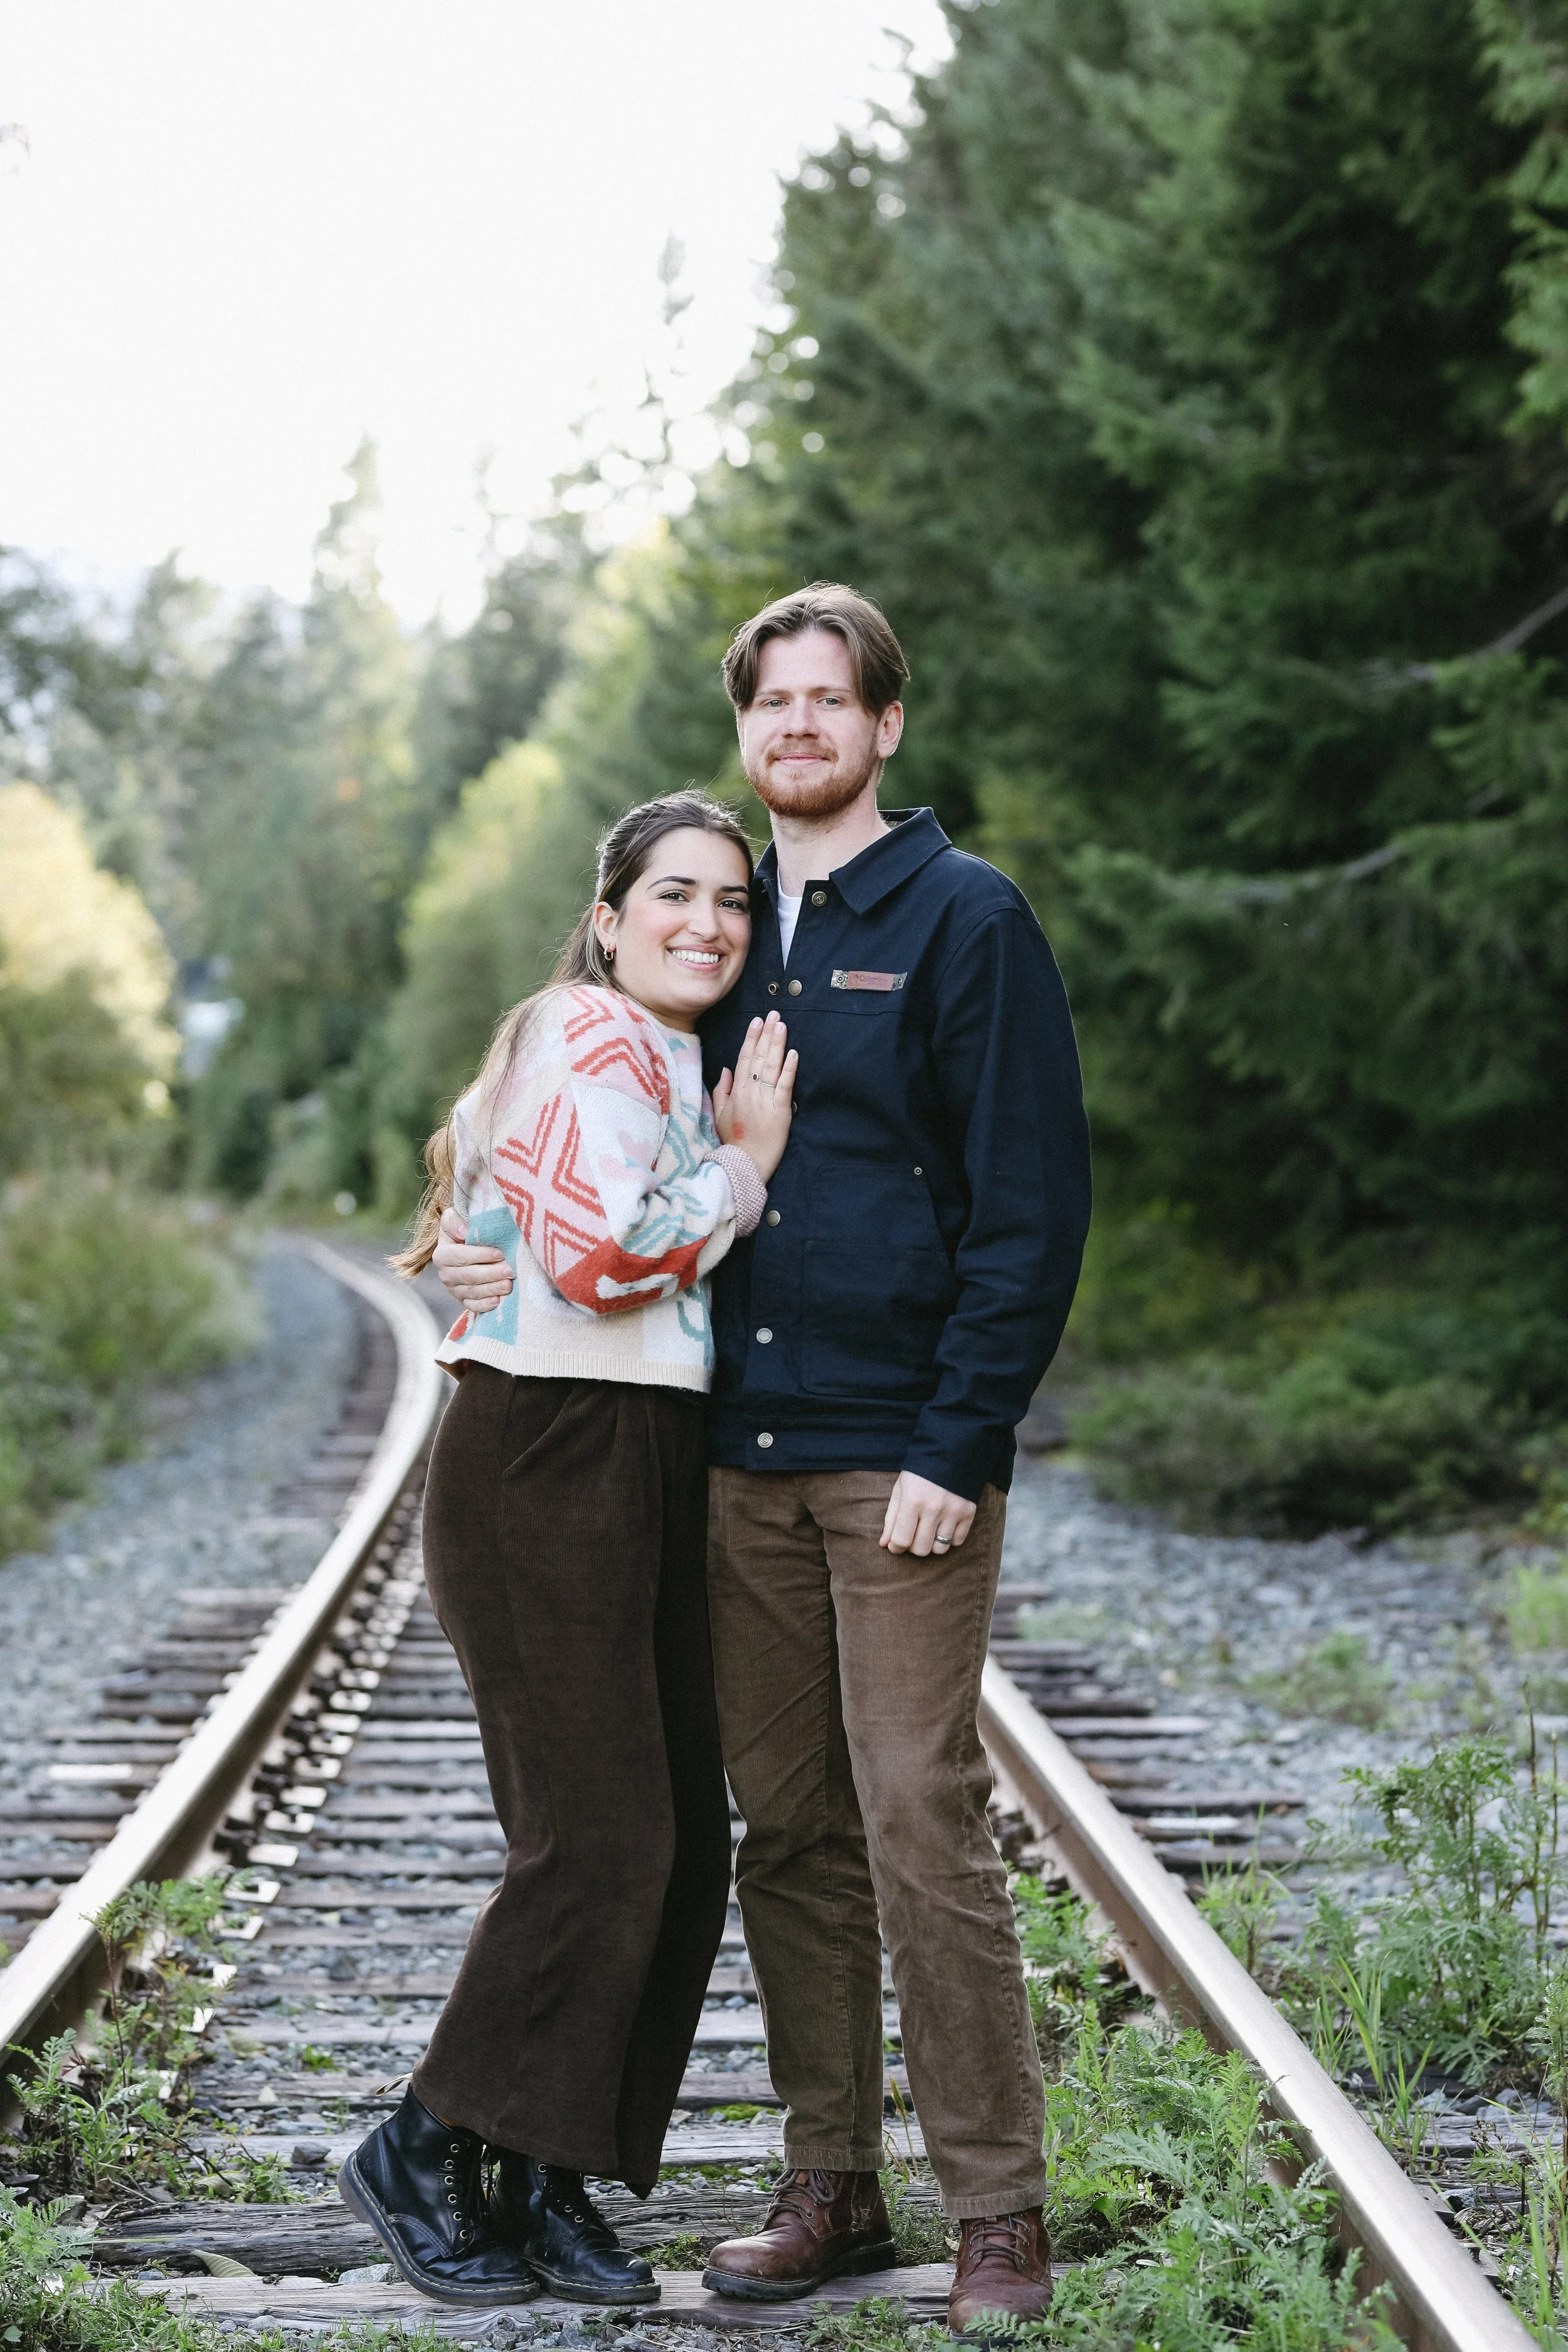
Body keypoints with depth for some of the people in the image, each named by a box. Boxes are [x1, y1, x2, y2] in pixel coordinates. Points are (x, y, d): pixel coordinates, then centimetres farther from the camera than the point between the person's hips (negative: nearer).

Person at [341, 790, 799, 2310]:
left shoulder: (669, 1063, 22)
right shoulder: (593, 1037, -10)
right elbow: (600, 1257, -20)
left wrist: (733, 1161, 11)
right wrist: (747, 1162, -9)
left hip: (647, 1470, 10)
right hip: (548, 1461, -10)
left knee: (681, 1843, 6)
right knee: (599, 1838, -11)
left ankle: (545, 2180, 14)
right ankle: (423, 2157, 3)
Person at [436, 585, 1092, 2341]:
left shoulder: (964, 917, -3)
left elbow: (1034, 1203, -8)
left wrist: (957, 1443, -14)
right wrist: (496, 1242, 3)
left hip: (903, 1465, -5)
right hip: (741, 1457, 6)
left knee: (923, 1831, -7)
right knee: (789, 1837, 9)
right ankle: (829, 2187, 19)